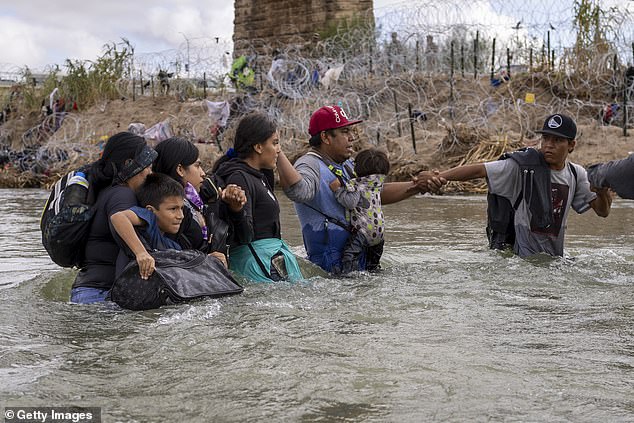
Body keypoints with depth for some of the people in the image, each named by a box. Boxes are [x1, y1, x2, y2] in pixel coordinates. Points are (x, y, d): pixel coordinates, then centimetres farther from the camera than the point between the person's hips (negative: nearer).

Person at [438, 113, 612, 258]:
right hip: (524, 256, -6)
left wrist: (602, 189, -10)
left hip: (556, 258, 6)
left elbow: (603, 211, 12)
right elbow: (478, 170, -16)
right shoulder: (524, 165, -9)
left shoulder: (576, 175, 7)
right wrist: (438, 177, -28)